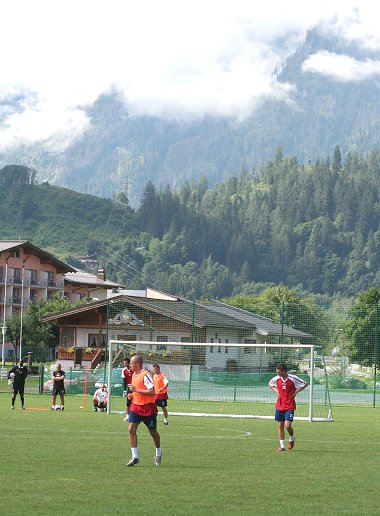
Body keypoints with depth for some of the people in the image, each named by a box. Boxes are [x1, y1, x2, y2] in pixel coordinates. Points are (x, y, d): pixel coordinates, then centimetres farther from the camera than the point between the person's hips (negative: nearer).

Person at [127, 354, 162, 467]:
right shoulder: (134, 374, 10)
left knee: (153, 432, 8)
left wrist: (136, 390, -23)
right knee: (131, 429, -9)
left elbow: (152, 391, -25)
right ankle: (135, 457, -6)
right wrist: (132, 394, 5)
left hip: (147, 408, -7)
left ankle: (158, 453, 31)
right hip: (135, 406, 7)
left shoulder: (145, 375, -18)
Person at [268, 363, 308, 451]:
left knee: (287, 425, -12)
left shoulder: (293, 378, -12)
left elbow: (305, 384, -2)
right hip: (279, 406, 4)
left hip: (290, 406, -4)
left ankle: (291, 439, 19)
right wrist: (276, 391, 7)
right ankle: (282, 446, 11)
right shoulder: (277, 379, 1)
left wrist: (295, 392, -7)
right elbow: (270, 384, 23)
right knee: (280, 425, 3)